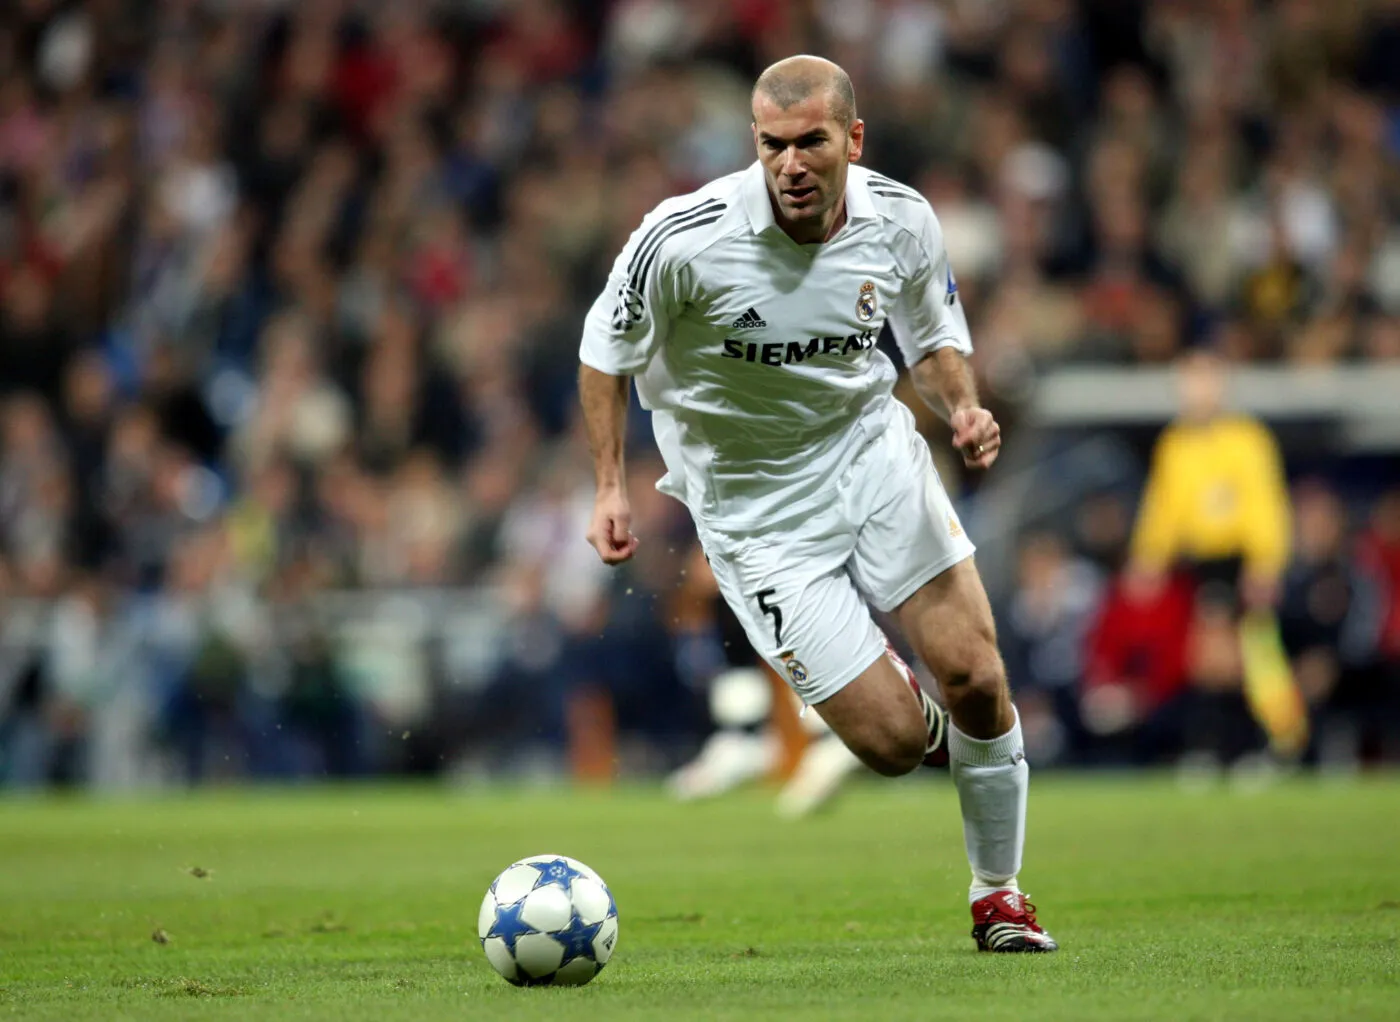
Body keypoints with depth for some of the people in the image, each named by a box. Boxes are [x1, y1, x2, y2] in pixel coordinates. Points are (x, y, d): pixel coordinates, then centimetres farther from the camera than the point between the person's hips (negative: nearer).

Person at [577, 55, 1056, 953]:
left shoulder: (902, 221, -12)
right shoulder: (686, 238, -23)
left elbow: (934, 337, 8)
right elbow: (608, 349, -5)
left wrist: (965, 408, -11)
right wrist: (611, 487, -9)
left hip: (873, 451, 3)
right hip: (753, 507, -3)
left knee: (975, 677, -8)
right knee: (891, 741, -10)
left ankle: (999, 897, 16)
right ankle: (921, 720, 31)